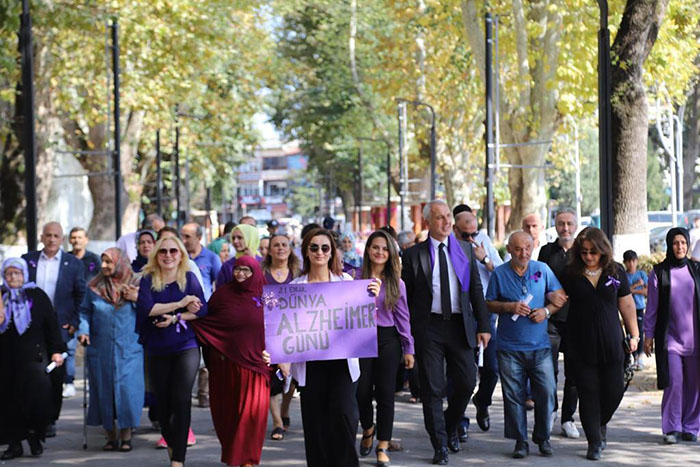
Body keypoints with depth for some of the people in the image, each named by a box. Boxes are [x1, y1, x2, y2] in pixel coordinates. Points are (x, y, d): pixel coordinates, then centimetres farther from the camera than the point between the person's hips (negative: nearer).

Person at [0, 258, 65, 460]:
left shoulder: (37, 296, 4)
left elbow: (51, 324, 4)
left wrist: (56, 350, -1)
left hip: (33, 356, -2)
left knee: (36, 395, -13)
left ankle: (34, 436, 6)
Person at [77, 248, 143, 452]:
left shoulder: (135, 285, 2)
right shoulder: (95, 287, 6)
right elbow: (85, 312, 12)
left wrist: (138, 300, -14)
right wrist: (83, 330, -3)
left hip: (129, 349, -2)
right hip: (100, 349, 2)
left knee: (127, 391, -6)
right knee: (104, 391, 4)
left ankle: (126, 436, 7)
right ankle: (111, 436, 14)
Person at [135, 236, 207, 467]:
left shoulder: (189, 279, 3)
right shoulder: (148, 280, 3)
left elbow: (201, 309, -5)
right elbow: (146, 308, -14)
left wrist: (175, 318, -17)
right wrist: (181, 304, -15)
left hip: (186, 347, -2)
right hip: (157, 350, 2)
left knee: (181, 400, -12)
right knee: (163, 402, 8)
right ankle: (170, 444, 33)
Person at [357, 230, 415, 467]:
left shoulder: (396, 283, 5)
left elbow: (402, 317, 6)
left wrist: (408, 349, 3)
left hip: (388, 340, 0)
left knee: (385, 392, -1)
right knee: (362, 391, -2)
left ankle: (382, 446, 7)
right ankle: (368, 429, 29)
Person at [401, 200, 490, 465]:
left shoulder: (464, 249, 9)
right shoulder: (414, 255, 1)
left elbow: (476, 290, 9)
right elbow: (405, 296, 2)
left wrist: (483, 326, 3)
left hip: (459, 326, 2)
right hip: (428, 327, -2)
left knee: (466, 383, 2)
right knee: (432, 389, 0)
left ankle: (450, 427, 28)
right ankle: (440, 446, 9)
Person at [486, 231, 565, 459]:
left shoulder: (542, 269, 6)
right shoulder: (499, 274, 3)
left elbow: (559, 299, 10)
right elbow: (489, 304, 5)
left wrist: (546, 311, -9)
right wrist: (509, 307, -12)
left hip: (540, 346, 1)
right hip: (510, 348, -1)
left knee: (546, 393, -3)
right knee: (514, 395, 1)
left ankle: (543, 438, 13)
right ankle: (520, 441, 10)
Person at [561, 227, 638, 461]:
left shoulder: (616, 272, 4)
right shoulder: (571, 274, 1)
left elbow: (626, 305, 10)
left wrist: (634, 335, 9)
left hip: (611, 344, 1)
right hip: (581, 345, -1)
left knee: (614, 391, 2)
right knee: (588, 393, -1)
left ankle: (601, 423, 32)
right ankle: (594, 443, 9)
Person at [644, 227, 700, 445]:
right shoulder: (659, 273, 3)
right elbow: (652, 307, 5)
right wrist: (648, 335, 3)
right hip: (670, 336, -2)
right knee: (674, 382, -10)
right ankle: (671, 428, -1)